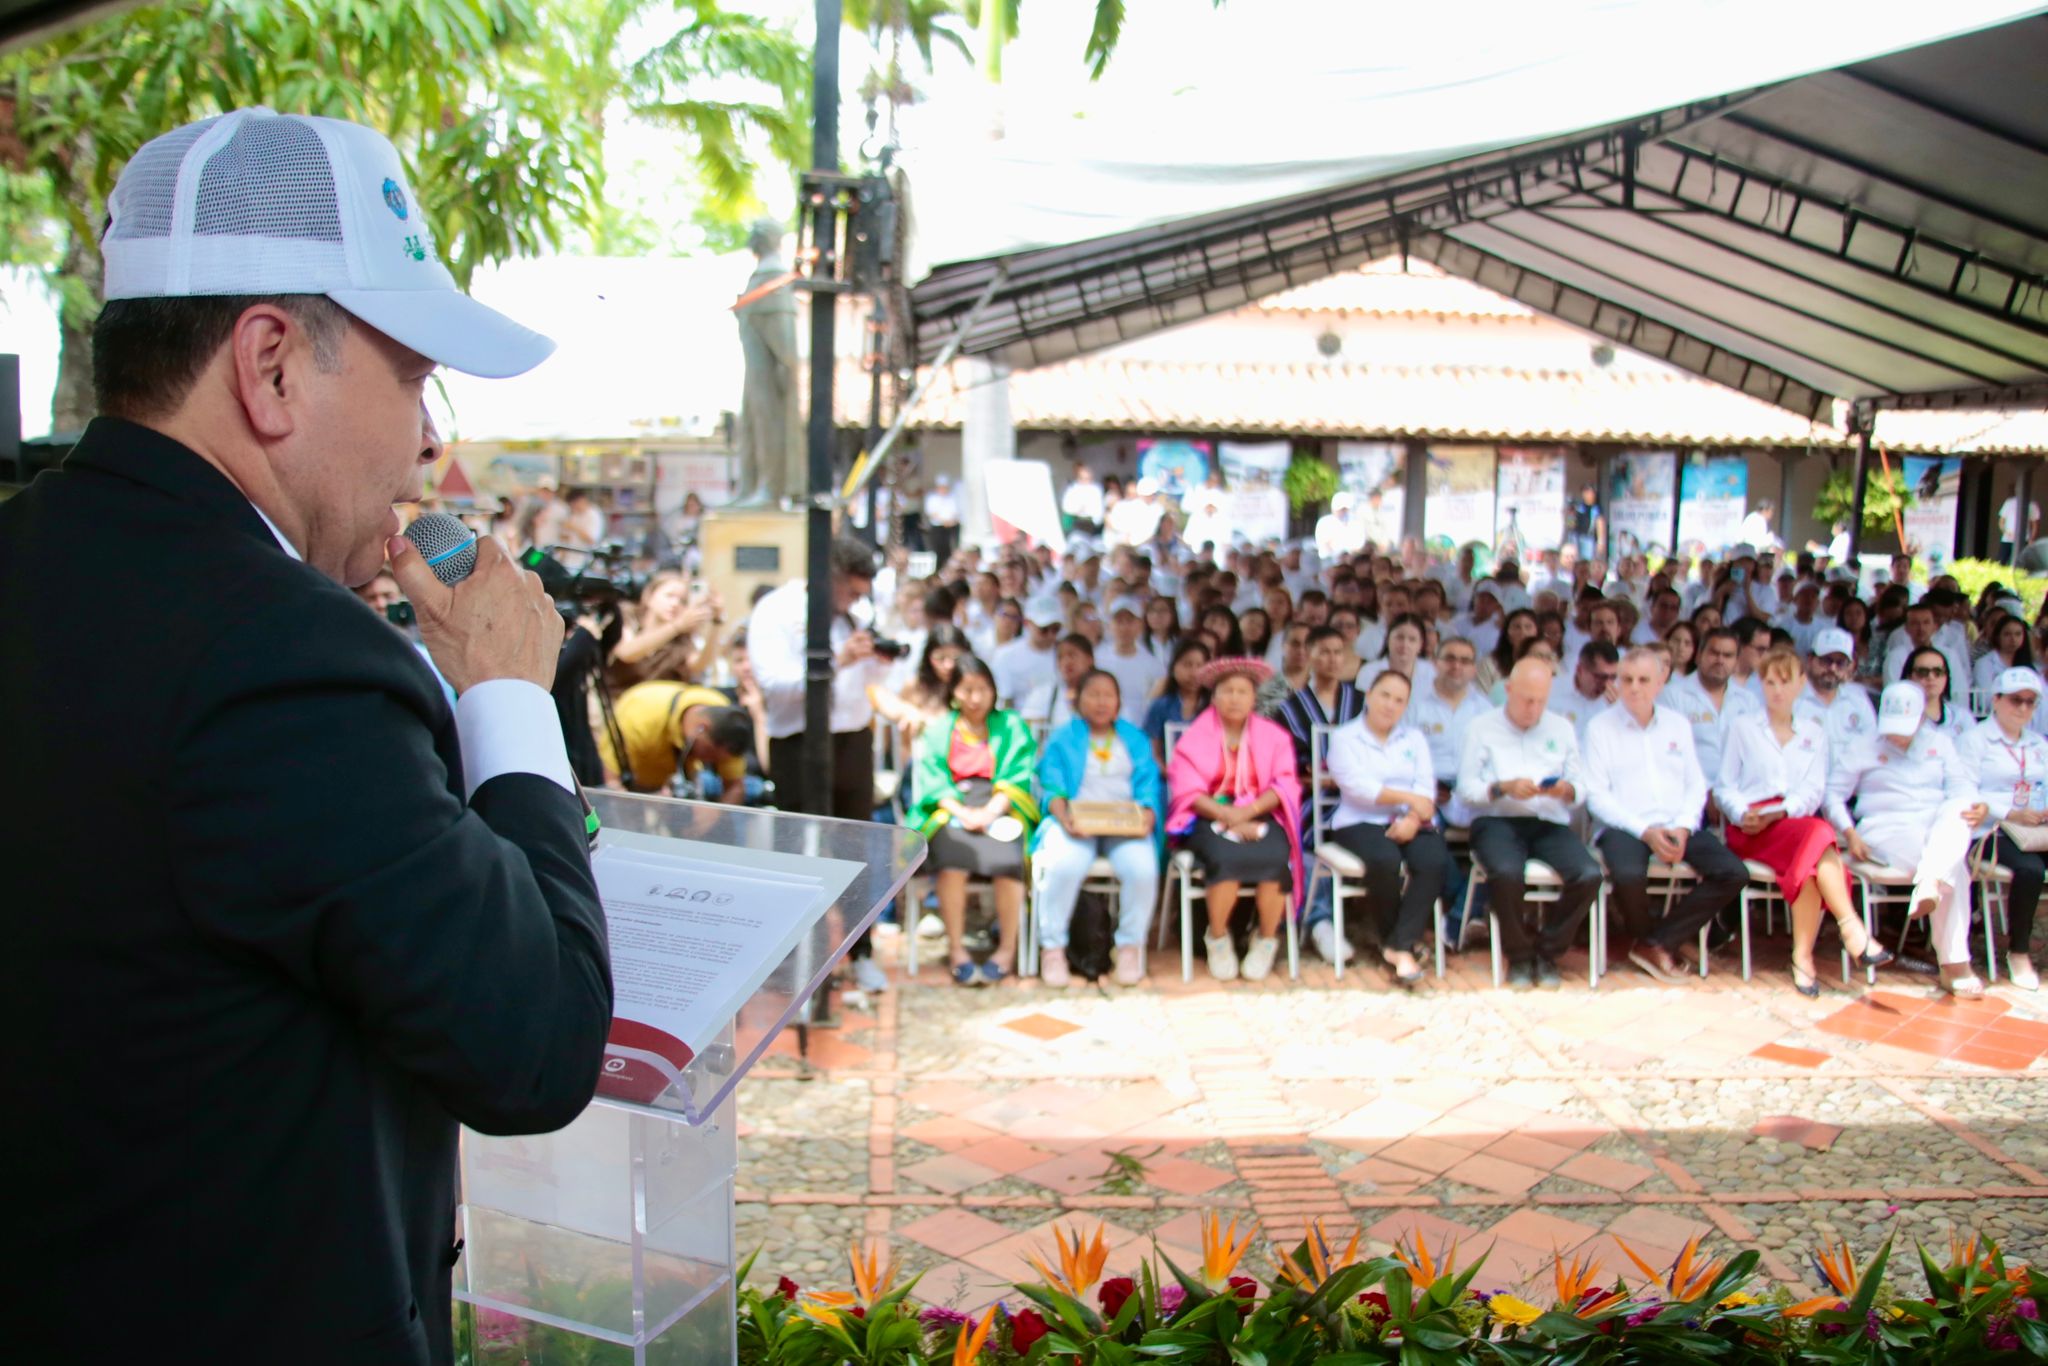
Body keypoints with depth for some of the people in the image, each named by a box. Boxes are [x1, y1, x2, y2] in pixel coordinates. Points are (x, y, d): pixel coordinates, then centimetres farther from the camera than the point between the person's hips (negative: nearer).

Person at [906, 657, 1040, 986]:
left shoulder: (1011, 726, 16)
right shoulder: (938, 729, 18)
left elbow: (1016, 777, 3)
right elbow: (931, 779, 5)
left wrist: (989, 813, -14)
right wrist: (962, 812, -14)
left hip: (1000, 809, 0)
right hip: (951, 808, 0)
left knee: (1006, 857, -32)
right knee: (952, 855, -33)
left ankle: (1007, 949, -18)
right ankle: (957, 950, -25)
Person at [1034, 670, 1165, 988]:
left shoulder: (1136, 739, 21)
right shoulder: (1062, 739, 16)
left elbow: (1148, 786, 9)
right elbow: (1052, 786, 3)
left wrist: (1147, 816, -12)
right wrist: (1063, 817, -17)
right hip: (1076, 822, -1)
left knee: (1142, 868, -31)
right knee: (1064, 866, -35)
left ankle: (1131, 945, -9)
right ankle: (1052, 946, -16)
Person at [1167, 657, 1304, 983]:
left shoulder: (1273, 736, 12)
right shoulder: (1194, 738, 6)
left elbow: (1285, 785, 2)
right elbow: (1188, 791, -4)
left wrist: (1248, 811, -17)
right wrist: (1230, 817, -20)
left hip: (1260, 815, 2)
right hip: (1210, 817, -2)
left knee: (1275, 858, -31)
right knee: (1227, 858, -34)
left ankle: (1266, 940, -8)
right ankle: (1218, 938, -9)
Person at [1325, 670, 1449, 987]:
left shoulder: (1414, 738, 19)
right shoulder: (1344, 738, 7)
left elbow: (1426, 788, 4)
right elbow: (1356, 786, -10)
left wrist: (1413, 819, -16)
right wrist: (1408, 797, -13)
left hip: (1412, 822, 3)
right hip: (1361, 822, -3)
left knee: (1435, 861, -30)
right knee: (1384, 861, -35)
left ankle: (1399, 946, -27)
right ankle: (1408, 936, -10)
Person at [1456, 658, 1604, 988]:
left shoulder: (1562, 729, 20)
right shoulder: (1482, 728, 10)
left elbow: (1579, 790, 13)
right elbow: (1465, 788, 1)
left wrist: (1566, 790, -10)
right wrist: (1504, 787, -15)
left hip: (1550, 822, 3)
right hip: (1497, 821, -3)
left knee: (1589, 875, -26)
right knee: (1507, 872, -36)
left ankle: (1547, 952, -3)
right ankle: (1519, 956, -10)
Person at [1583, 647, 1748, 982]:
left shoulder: (1679, 725, 18)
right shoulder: (1600, 727, 4)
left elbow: (1696, 785, 12)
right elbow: (1596, 794, -4)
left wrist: (1683, 828, -8)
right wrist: (1644, 830, -15)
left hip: (1676, 826, 4)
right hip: (1625, 826, -4)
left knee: (1734, 873, -19)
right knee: (1629, 875, -36)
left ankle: (1657, 943, -8)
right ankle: (1642, 935, 0)